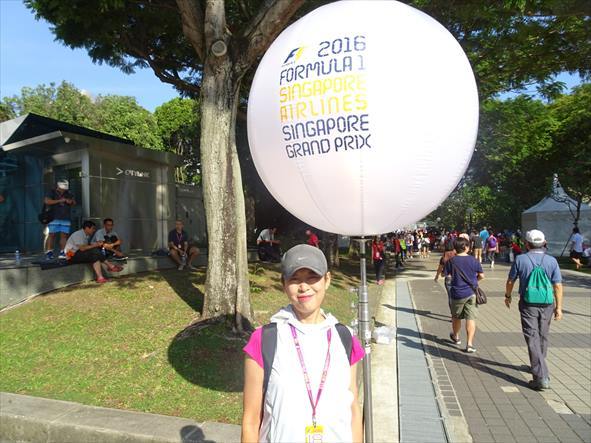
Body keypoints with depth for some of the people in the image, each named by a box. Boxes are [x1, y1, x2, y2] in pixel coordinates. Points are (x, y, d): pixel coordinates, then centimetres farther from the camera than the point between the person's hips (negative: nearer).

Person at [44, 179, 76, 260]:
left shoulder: (69, 194, 17)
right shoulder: (52, 193, 6)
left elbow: (74, 202, 20)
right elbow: (47, 201, -8)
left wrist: (71, 201, -3)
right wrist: (59, 200, -11)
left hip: (66, 219, 3)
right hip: (54, 218, -3)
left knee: (64, 235, -3)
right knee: (51, 235, -6)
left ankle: (62, 252, -1)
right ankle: (49, 252, -3)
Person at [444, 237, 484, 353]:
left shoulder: (451, 261, -9)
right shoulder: (473, 260, -6)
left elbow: (448, 276, -5)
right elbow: (481, 275, 0)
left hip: (457, 293, 0)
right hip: (471, 293, 0)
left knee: (456, 317, 19)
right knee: (471, 318, 3)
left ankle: (456, 337, 38)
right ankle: (469, 344, -2)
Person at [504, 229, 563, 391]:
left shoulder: (520, 259, -8)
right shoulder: (552, 261, -3)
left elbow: (510, 281, 1)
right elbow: (558, 286, -4)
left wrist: (508, 296, 18)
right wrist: (558, 307, 3)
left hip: (528, 304, -3)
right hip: (547, 304, 4)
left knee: (533, 339, -2)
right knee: (543, 337, 20)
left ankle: (541, 377, -8)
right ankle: (539, 367, 39)